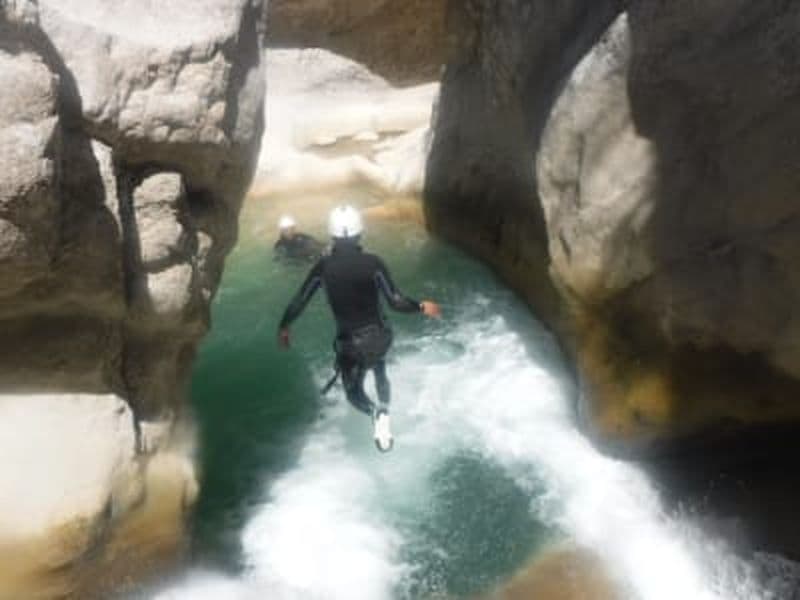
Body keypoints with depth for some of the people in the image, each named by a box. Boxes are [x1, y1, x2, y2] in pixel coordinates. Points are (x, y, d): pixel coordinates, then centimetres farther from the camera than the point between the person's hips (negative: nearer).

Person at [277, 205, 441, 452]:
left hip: (349, 341, -1)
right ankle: (383, 409, 4)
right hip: (378, 336, 1)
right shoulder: (372, 262, -13)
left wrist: (283, 326, 14)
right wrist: (422, 307, 3)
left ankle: (375, 413, -16)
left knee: (353, 392, 19)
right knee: (378, 368, 33)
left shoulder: (323, 266, -10)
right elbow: (395, 301, -15)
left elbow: (299, 300, -3)